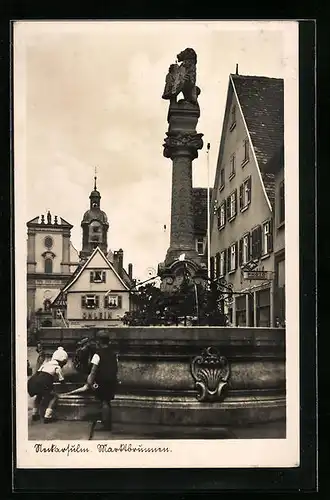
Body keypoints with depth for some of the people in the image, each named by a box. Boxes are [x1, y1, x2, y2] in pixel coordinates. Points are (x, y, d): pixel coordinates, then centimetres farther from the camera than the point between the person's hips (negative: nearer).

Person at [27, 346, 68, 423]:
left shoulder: (45, 364, 29)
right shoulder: (57, 367, 14)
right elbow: (62, 381, 20)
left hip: (31, 383, 6)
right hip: (41, 384, -6)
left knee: (39, 395, 36)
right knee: (54, 397, 14)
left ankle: (35, 414, 33)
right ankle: (47, 416, 3)